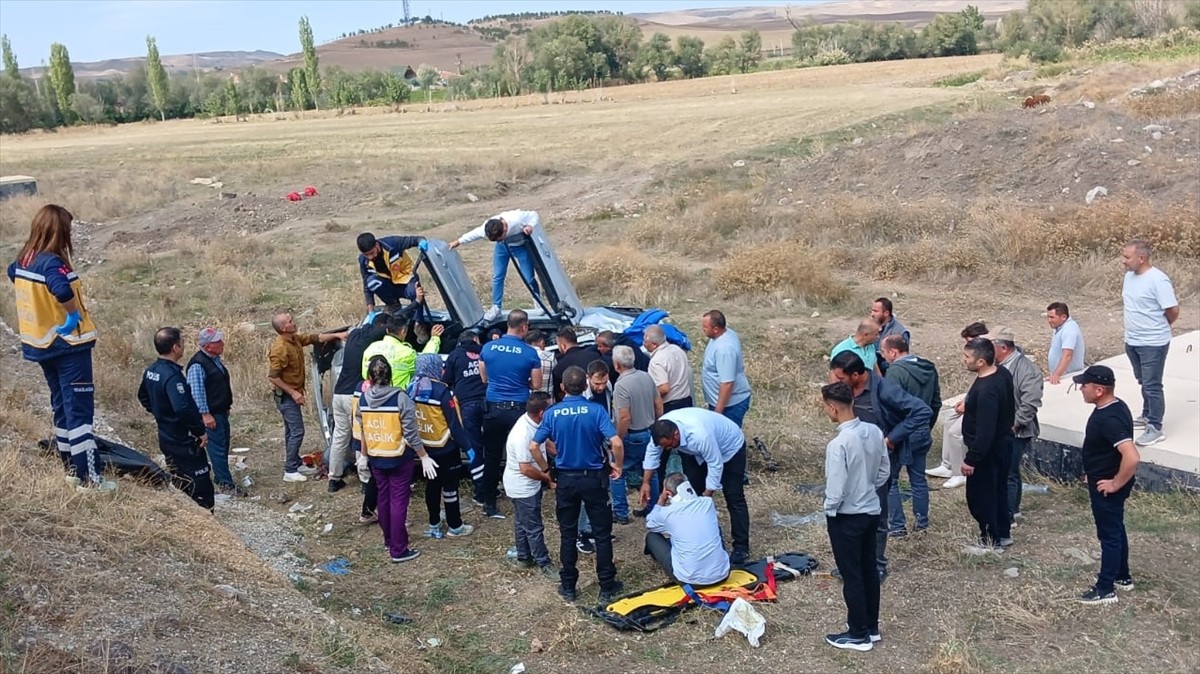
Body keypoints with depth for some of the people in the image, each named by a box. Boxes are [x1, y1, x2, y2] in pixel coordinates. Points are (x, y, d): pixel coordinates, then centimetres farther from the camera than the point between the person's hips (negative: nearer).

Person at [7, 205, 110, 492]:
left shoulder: (23, 260, 5)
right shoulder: (52, 262, -22)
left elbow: (12, 273, 29)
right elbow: (62, 290, -43)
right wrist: (74, 314, -24)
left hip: (41, 344, 9)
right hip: (68, 345, -9)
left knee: (61, 406, 18)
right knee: (79, 409, -5)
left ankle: (71, 468, 27)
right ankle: (89, 477, -3)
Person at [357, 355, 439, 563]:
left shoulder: (363, 399, -4)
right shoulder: (400, 398, -16)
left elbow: (362, 431, 7)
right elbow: (411, 433, -15)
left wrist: (364, 455, 21)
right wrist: (424, 457, -5)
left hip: (376, 459, 4)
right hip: (399, 458, -4)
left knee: (383, 499, 18)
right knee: (398, 502, 1)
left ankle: (389, 540, 32)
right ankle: (399, 550, 5)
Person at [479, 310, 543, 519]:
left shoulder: (488, 348, 0)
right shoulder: (530, 353, -9)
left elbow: (484, 378, 12)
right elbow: (536, 386, -2)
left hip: (494, 409, 2)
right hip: (518, 410, -2)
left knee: (492, 458, 11)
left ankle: (489, 504, 18)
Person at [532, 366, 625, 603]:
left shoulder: (552, 413, -6)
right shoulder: (595, 410, -13)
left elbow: (533, 447, -8)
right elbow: (616, 443, -22)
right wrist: (618, 466, -4)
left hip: (565, 479, 2)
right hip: (594, 478, -2)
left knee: (568, 534, 13)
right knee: (602, 533, 9)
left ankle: (568, 587, 21)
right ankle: (607, 587, 16)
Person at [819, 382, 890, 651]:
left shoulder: (838, 444, -28)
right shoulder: (875, 432, -5)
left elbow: (836, 489, -23)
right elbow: (884, 472, 6)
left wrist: (829, 510, -5)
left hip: (846, 517, -7)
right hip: (871, 511, 8)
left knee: (852, 576, 6)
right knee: (868, 570, 19)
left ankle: (858, 635, 19)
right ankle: (871, 626, 32)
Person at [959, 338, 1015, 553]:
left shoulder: (986, 391, -33)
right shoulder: (1002, 373, -2)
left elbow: (985, 432, -31)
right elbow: (1010, 407, 13)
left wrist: (971, 459, -23)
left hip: (988, 451, -10)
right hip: (1002, 443, 10)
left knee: (980, 496, 6)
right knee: (998, 490, 22)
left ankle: (991, 541, 19)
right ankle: (1002, 533, 37)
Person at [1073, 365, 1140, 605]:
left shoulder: (1109, 419, -30)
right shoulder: (1113, 407, 2)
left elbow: (1132, 457, -39)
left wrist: (1116, 484, -25)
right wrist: (1094, 472, 18)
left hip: (1106, 488, -10)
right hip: (1102, 482, 10)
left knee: (1109, 534, 3)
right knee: (1115, 530, 22)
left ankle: (1105, 589, 15)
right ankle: (1122, 576, 38)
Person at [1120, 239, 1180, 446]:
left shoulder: (1157, 280, -21)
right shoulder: (1129, 276, 4)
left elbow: (1173, 311, -19)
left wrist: (1158, 327, -2)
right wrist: (1136, 324, 13)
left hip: (1153, 343, -8)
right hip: (1132, 341, 8)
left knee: (1152, 386, -4)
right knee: (1144, 382, 22)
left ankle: (1155, 428, 2)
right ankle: (1147, 416, 37)